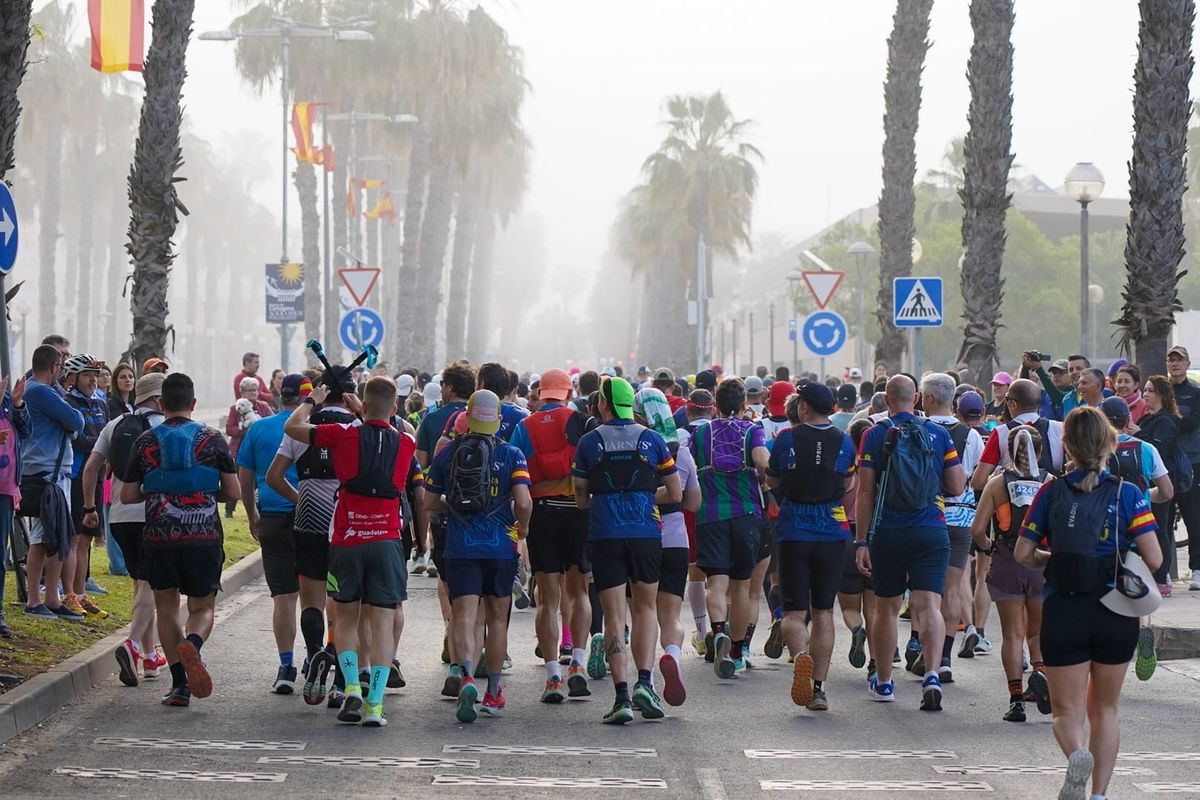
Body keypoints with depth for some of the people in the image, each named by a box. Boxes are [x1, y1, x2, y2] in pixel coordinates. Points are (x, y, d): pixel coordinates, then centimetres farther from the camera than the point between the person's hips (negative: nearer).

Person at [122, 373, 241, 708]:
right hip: (204, 538, 0)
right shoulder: (212, 439, 1)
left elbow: (127, 495, 6)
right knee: (202, 607, 10)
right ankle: (192, 644, -25)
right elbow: (233, 492, 2)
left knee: (167, 605, 13)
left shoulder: (146, 441, 3)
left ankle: (179, 684, 5)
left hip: (159, 538, 1)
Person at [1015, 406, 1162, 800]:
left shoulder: (1052, 493, -3)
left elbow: (1023, 554, -2)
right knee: (1105, 709, 18)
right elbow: (1154, 559, -11)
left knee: (1067, 710, 7)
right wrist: (1124, 561, 10)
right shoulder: (1127, 494, -5)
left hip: (1063, 611, -1)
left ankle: (1077, 754, -24)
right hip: (1116, 615, 1)